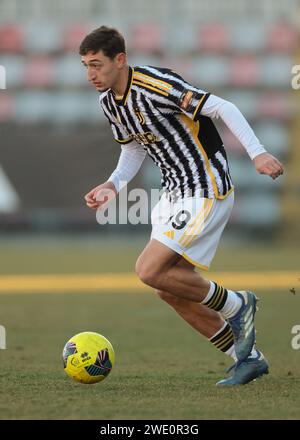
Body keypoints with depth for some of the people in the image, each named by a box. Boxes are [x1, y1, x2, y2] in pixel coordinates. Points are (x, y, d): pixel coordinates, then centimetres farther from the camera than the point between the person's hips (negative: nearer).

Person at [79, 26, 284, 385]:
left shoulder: (155, 84, -22)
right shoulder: (108, 102, 5)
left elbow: (222, 108, -21)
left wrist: (256, 152, -30)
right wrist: (112, 184, 2)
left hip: (206, 192, -9)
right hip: (174, 193, 9)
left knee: (149, 271, -17)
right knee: (170, 292, 8)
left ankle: (236, 305, 3)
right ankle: (248, 359, 19)